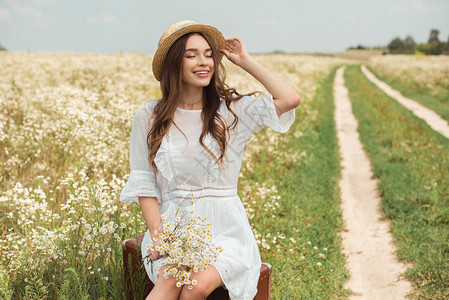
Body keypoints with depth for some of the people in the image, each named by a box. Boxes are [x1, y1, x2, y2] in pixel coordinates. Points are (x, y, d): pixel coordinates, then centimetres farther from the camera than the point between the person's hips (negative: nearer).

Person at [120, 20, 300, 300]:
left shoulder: (233, 110, 0)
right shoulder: (149, 118, 3)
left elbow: (291, 99, -15)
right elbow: (143, 183, 4)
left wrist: (246, 61, -5)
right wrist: (157, 234, -11)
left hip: (225, 229, 0)